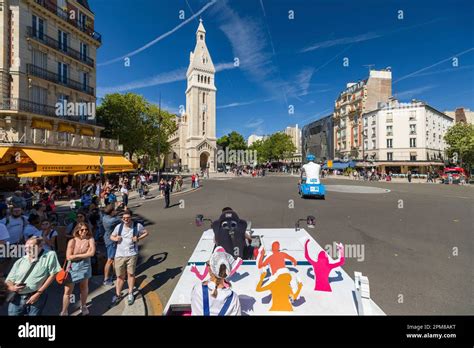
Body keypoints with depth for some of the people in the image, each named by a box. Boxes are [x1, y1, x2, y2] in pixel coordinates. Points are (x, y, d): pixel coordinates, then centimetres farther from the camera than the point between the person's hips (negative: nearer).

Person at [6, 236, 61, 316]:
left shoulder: (50, 255, -4)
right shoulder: (20, 261, 10)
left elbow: (53, 274, -7)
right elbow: (9, 280, 13)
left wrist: (38, 293, -9)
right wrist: (12, 287, -9)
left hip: (35, 297, -4)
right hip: (16, 297, 4)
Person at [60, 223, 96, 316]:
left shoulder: (90, 239, -10)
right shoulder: (72, 241, -10)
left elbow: (92, 253, -19)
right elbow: (69, 257, -13)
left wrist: (77, 255, -13)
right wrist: (85, 254, -15)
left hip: (85, 266, 1)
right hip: (73, 267, 0)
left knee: (84, 287, 17)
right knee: (67, 291, 5)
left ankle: (83, 306, 38)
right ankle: (64, 312, 24)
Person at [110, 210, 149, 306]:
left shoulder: (137, 226, -9)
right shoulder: (119, 226, -3)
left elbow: (146, 232, 4)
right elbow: (111, 236, 13)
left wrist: (138, 238, -11)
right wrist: (115, 238, -10)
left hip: (132, 254, -2)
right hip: (119, 255, 2)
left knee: (131, 274, 9)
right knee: (120, 276, 13)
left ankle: (130, 294, 29)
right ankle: (118, 295, 33)